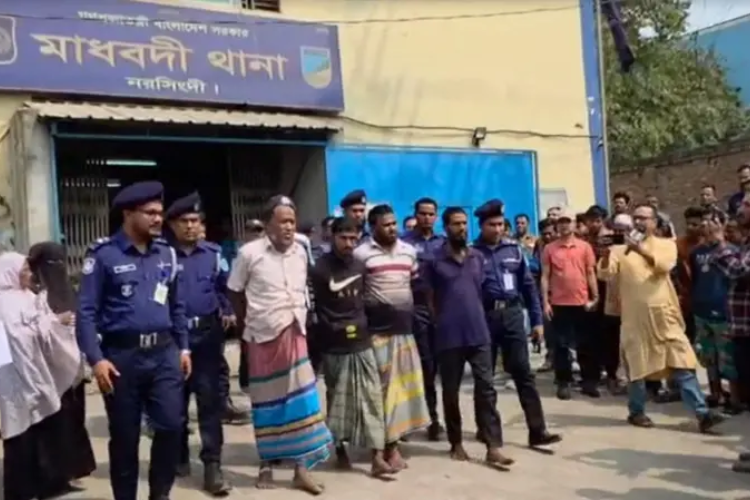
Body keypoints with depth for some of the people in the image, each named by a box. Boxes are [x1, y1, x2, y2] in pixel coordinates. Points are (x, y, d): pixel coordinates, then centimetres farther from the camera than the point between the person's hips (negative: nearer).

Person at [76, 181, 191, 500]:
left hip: (164, 352, 4)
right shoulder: (104, 254, -7)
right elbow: (86, 311, -8)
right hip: (122, 355, -4)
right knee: (124, 436, 9)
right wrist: (96, 359, -15)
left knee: (171, 425, 2)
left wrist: (183, 347, 12)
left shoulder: (166, 253, 8)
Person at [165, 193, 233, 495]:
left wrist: (227, 312, -9)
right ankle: (180, 457, 31)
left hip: (207, 334, 0)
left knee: (210, 399, -1)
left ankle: (212, 465, 5)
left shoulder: (213, 254, 5)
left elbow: (224, 288, 7)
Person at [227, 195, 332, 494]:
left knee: (301, 398, -2)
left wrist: (301, 321, 10)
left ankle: (301, 468, 6)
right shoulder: (249, 253, -8)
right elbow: (235, 293, 0)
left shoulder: (301, 253, 5)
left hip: (294, 334, 3)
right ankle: (267, 464, 23)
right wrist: (247, 327, 3)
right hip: (263, 337, -3)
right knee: (266, 402, 7)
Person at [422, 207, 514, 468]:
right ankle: (456, 443, 22)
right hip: (449, 336, -2)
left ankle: (493, 447, 1)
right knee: (451, 391, 7)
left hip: (478, 333, 3)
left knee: (486, 388, -1)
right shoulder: (435, 260, -2)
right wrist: (444, 321, 1)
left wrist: (474, 318, 11)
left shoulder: (478, 257, 8)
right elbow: (430, 299, 3)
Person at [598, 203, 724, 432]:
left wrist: (641, 249, -27)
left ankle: (702, 413, -1)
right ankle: (636, 412, 24)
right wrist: (606, 253, -25)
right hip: (634, 317, 0)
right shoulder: (622, 249, 7)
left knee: (683, 364, -2)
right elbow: (605, 274, -6)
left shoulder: (666, 244, 7)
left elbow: (664, 265, -14)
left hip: (664, 315, 0)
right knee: (637, 366, 9)